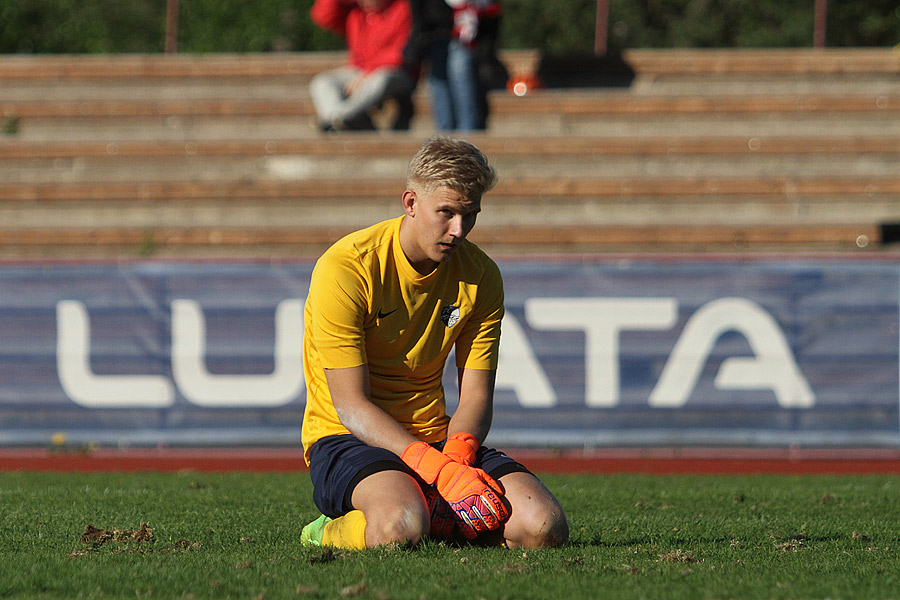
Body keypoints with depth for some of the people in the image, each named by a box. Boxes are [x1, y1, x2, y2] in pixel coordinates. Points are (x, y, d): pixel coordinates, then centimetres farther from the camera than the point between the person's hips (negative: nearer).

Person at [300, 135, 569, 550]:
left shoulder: (480, 276, 3)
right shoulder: (346, 269, -15)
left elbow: (476, 396, 3)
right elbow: (351, 405, -18)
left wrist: (456, 458, -21)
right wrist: (436, 468, -29)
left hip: (435, 438, 6)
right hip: (348, 439, -5)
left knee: (544, 527, -19)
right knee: (401, 527, -40)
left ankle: (437, 519, 6)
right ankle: (330, 533, -5)